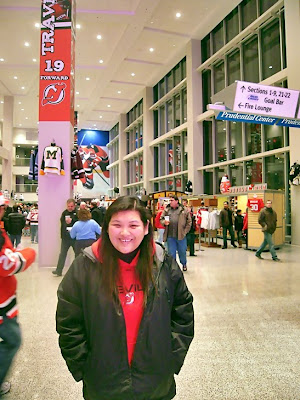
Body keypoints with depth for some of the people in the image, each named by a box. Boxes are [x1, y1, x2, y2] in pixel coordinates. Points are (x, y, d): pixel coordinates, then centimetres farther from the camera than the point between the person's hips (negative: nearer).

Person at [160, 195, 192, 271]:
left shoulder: (184, 210, 0)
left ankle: (184, 264, 35)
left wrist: (185, 231, -4)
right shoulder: (166, 210, 8)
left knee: (182, 251, 12)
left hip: (181, 235, -2)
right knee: (171, 252, 7)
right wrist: (164, 222, -7)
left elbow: (189, 222, 1)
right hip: (170, 236, 2)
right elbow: (161, 219, 15)